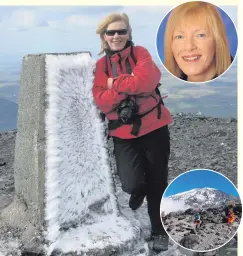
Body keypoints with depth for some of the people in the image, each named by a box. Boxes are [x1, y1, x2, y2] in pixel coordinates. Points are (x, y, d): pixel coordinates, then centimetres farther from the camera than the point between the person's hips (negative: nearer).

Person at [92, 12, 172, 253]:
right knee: (131, 183, -16)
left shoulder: (140, 53, -1)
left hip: (153, 127, -1)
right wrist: (128, 85, -18)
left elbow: (146, 81, -20)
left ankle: (159, 230, 30)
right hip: (124, 133, 1)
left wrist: (116, 83, -10)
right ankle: (139, 190, 23)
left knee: (157, 182, 8)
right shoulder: (100, 65, 4)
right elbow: (102, 102, -8)